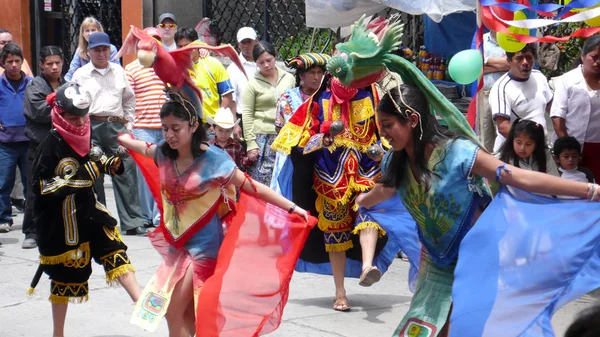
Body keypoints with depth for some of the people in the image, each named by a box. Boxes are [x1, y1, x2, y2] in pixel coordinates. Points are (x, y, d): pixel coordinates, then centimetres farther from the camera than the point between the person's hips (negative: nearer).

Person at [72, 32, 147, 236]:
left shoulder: (118, 71, 14)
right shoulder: (80, 75, 6)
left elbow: (129, 98, 21)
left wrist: (128, 121, 12)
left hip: (116, 126, 2)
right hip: (91, 127, -2)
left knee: (126, 172, -3)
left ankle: (132, 223, 1)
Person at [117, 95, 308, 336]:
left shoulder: (213, 159, -18)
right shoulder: (164, 153, -2)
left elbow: (253, 188, -16)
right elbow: (143, 148, 21)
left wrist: (292, 208, -21)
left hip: (203, 244, -6)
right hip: (178, 242, 6)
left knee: (173, 311, -7)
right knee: (187, 315, 12)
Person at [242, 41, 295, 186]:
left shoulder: (289, 78, 8)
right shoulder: (253, 83, 1)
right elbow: (247, 114, -1)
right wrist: (250, 143, -7)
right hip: (262, 138, -2)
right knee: (260, 179, -2)